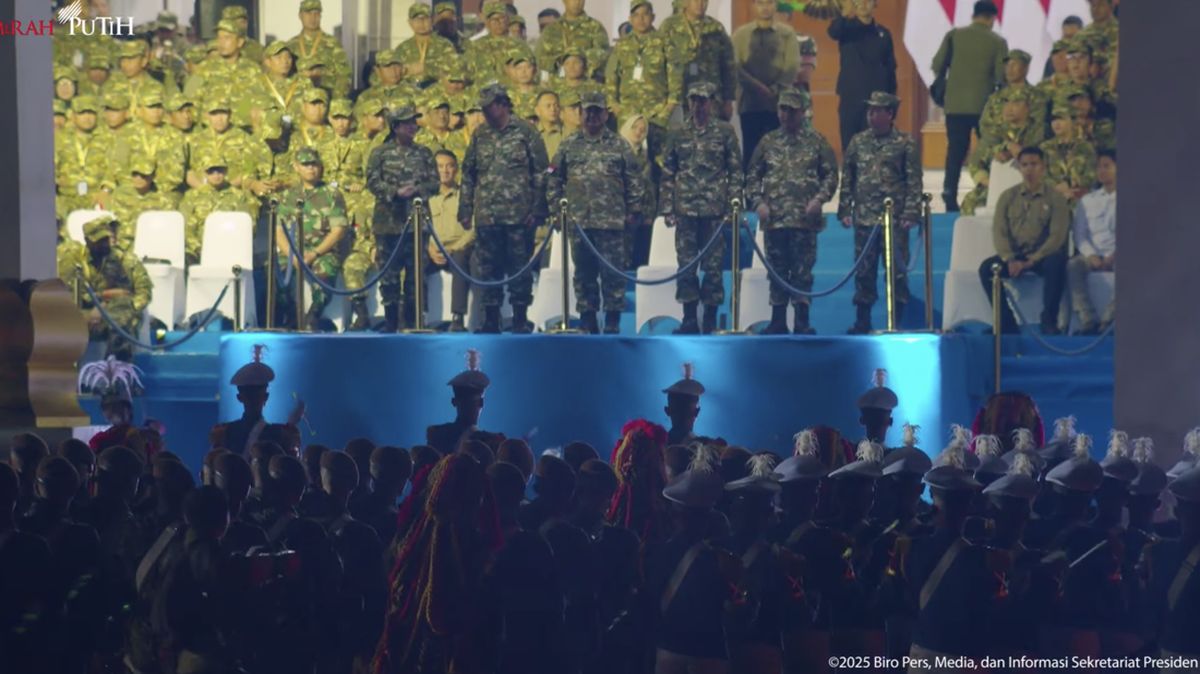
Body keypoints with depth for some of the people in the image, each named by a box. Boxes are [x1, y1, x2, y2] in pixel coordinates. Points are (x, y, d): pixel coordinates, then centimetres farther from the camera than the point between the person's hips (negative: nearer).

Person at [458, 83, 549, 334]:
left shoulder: (525, 132, -1)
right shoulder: (479, 136, 12)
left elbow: (541, 173, -3)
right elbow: (468, 175, 15)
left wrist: (537, 210, -9)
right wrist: (465, 210, 8)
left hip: (519, 216, -4)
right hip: (487, 216, 4)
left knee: (520, 267, 0)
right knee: (488, 268, 6)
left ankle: (520, 320, 7)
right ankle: (491, 320, 12)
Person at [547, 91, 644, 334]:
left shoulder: (620, 146, 5)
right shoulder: (569, 146, 11)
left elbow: (633, 181, 5)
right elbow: (554, 180, 13)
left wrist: (633, 211, 0)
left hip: (611, 222, -2)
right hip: (578, 221, 2)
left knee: (612, 272, -3)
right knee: (583, 273, 8)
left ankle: (612, 321, 3)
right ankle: (587, 321, 14)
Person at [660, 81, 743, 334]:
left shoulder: (725, 132, 3)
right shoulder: (678, 135, 9)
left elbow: (736, 172, 3)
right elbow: (667, 174, 11)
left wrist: (732, 206, -4)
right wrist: (667, 208, 4)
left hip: (714, 210, -2)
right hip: (685, 210, 2)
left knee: (713, 266, 0)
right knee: (686, 266, 2)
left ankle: (711, 320, 6)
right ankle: (689, 320, 9)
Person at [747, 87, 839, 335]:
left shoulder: (817, 142, 6)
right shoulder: (768, 142, 12)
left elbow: (831, 175, 4)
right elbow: (752, 176, 13)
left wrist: (819, 198, -10)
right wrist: (758, 202, -1)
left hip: (805, 219, -2)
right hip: (774, 219, 2)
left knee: (802, 270, -2)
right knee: (777, 270, 6)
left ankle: (802, 322, 1)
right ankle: (778, 321, 11)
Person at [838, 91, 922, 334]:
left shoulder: (905, 143, -1)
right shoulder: (858, 142, 9)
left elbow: (914, 182, -4)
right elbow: (847, 179, 11)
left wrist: (911, 213, -11)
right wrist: (845, 210, 5)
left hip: (894, 220, -3)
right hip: (864, 218, 3)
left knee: (897, 271, -1)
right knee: (864, 271, 7)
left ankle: (897, 320, 6)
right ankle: (862, 320, 14)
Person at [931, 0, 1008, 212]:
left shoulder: (954, 35, 2)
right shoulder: (998, 42, -3)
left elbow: (937, 65, -1)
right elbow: (1002, 76, -8)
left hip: (956, 104, 2)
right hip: (984, 105, -2)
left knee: (956, 150, 5)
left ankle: (950, 194, -7)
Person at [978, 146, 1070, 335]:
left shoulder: (1055, 199, 3)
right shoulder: (1008, 197, 11)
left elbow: (1057, 236, -6)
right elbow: (999, 232, 3)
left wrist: (1032, 260, -18)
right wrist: (1010, 260, -14)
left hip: (1042, 256, -3)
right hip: (1013, 255, 3)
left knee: (1056, 264, -37)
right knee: (987, 268, -26)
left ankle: (1049, 321, -28)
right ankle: (1006, 322, -23)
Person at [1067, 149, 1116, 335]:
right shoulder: (1087, 200, 19)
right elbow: (1080, 234, 10)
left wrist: (1115, 255, -16)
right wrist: (1091, 255, -9)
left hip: (1118, 256, -3)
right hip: (1093, 255, 3)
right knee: (1073, 266, -30)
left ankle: (1107, 321, -40)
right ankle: (1088, 322, -36)